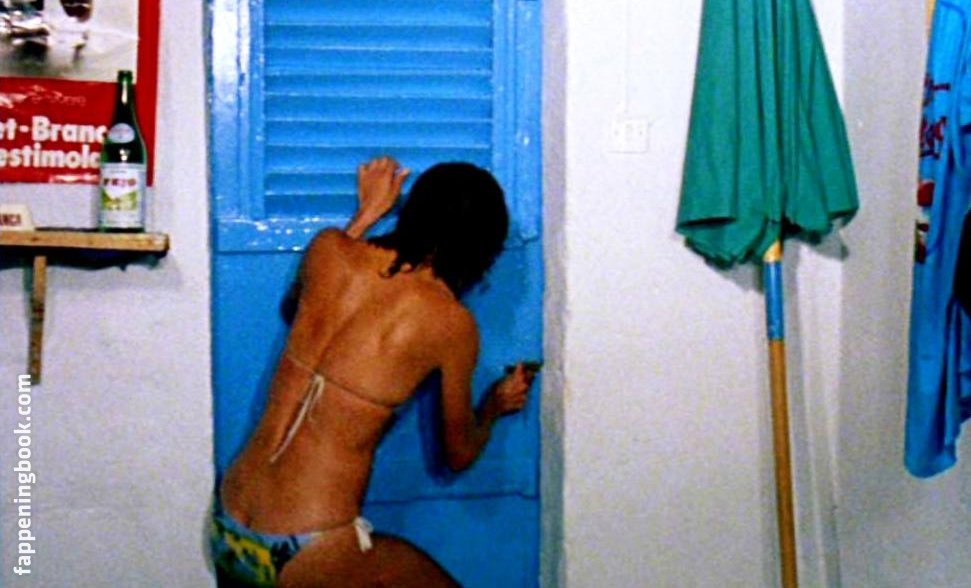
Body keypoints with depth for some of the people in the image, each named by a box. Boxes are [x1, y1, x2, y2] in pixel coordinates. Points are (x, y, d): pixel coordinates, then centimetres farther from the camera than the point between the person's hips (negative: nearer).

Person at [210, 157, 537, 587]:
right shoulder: (451, 322, -9)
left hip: (226, 531, 5)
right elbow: (459, 455, 7)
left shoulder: (329, 249, 0)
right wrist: (495, 406, 28)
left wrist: (366, 213, 30)